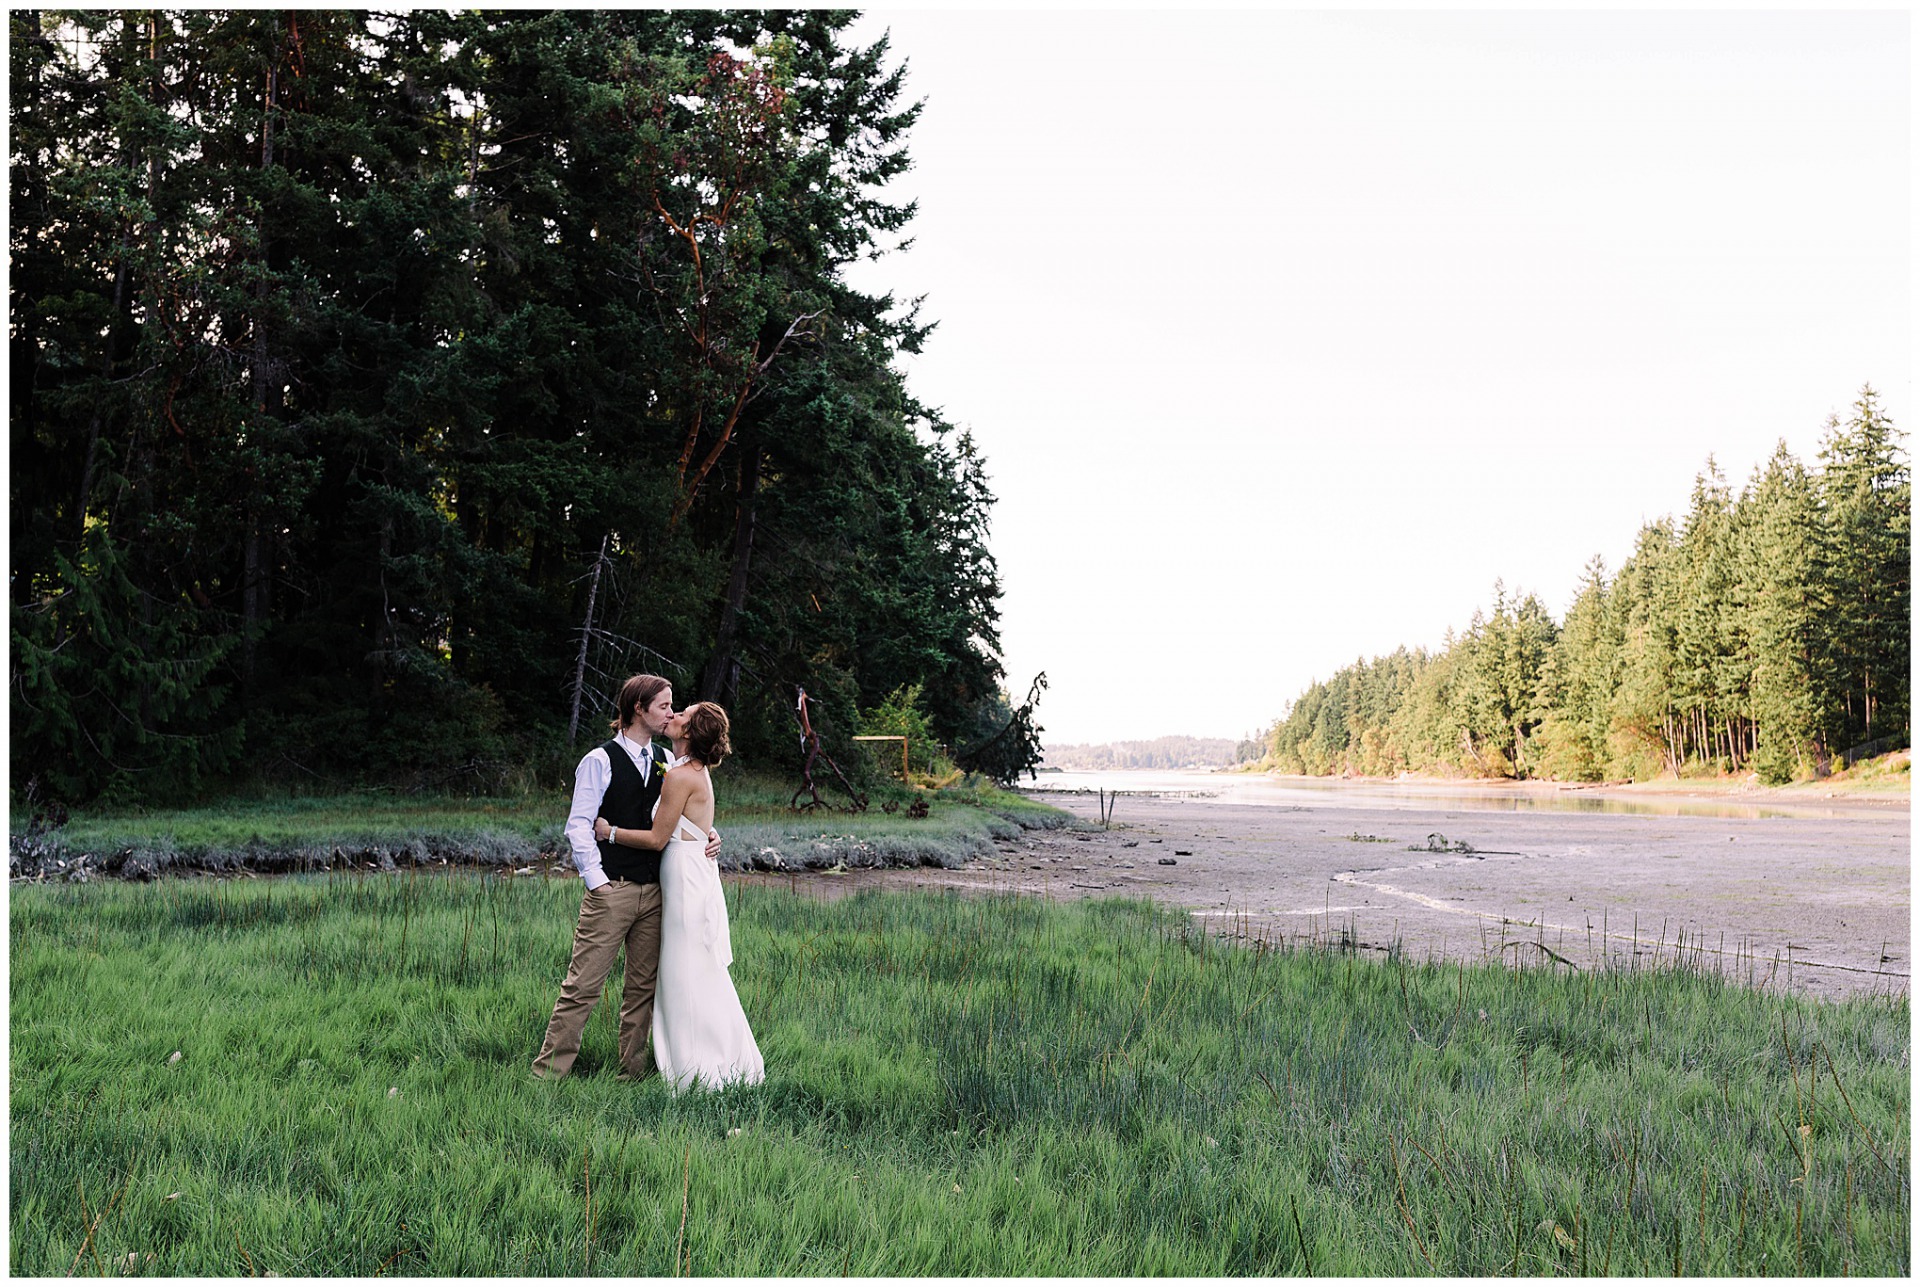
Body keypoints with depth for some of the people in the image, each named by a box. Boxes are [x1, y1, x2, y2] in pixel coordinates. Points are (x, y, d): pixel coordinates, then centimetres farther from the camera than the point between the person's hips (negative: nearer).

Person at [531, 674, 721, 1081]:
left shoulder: (665, 761, 13)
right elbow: (579, 824, -7)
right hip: (611, 890, -6)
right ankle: (548, 1072, 2)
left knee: (643, 986, 10)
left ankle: (632, 1070, 19)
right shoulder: (600, 761, -4)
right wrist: (595, 880, -15)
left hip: (654, 891, 6)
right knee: (583, 986, -6)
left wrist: (708, 832, 2)